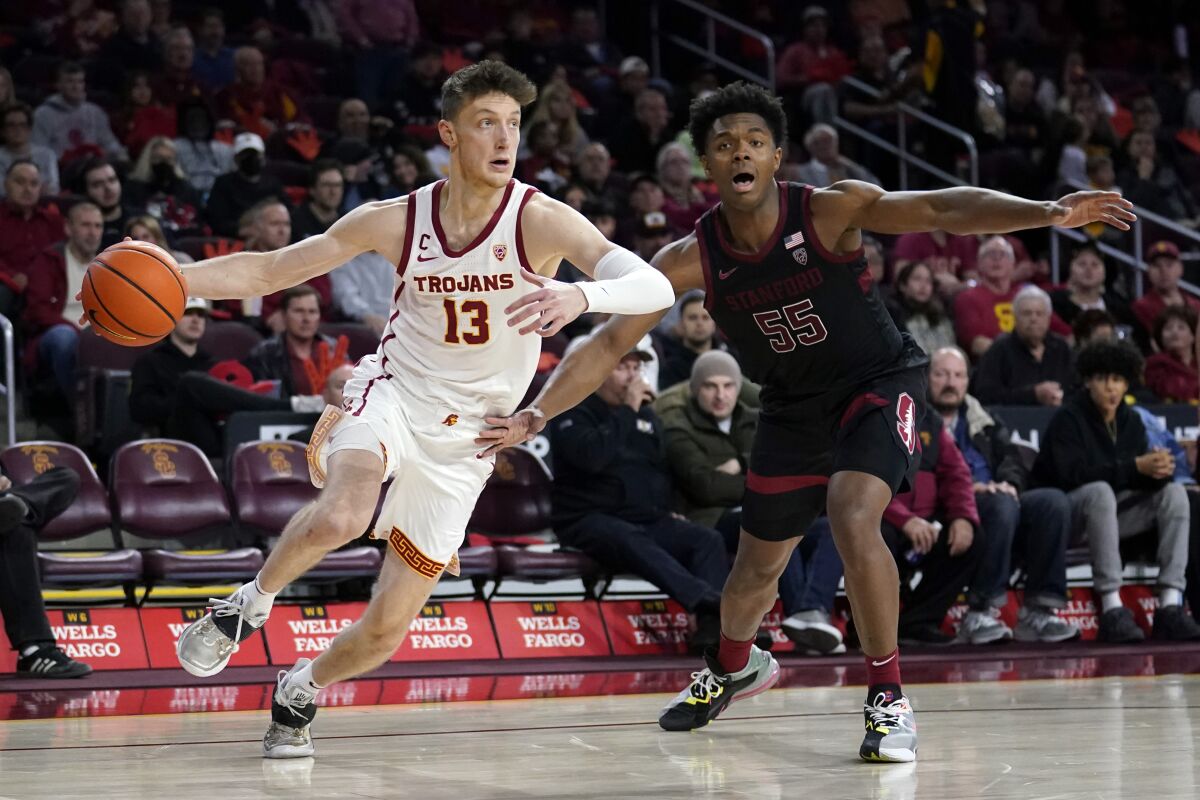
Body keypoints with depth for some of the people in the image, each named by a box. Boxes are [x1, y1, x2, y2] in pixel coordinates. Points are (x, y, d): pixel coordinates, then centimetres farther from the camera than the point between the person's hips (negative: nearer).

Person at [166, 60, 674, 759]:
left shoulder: (540, 221, -15)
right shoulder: (395, 221, -9)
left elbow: (654, 287, -30)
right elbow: (269, 271, -1)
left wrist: (581, 296, -51)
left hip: (464, 439, 1)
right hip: (393, 393, -1)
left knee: (386, 631, 3)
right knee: (340, 518, -36)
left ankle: (302, 688, 35)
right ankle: (251, 604, -7)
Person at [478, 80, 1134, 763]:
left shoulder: (830, 211, -25)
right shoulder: (693, 259, -17)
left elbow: (939, 209, -36)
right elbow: (610, 343, -15)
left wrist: (1047, 213, -50)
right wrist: (534, 417, -27)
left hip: (879, 385, -4)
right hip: (794, 408, 4)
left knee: (854, 521, -29)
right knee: (756, 569, 15)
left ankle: (888, 699, -14)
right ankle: (733, 669, 50)